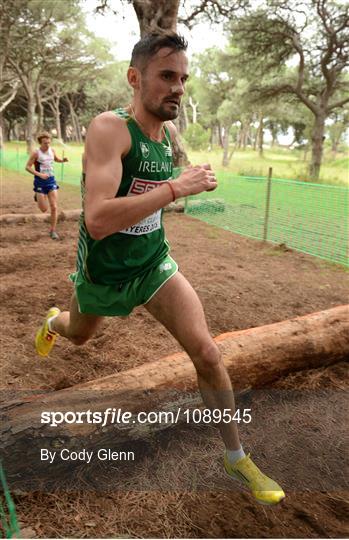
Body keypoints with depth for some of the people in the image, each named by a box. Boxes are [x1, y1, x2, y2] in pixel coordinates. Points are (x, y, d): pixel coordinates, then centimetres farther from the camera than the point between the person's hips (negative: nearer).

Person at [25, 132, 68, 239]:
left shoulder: (52, 150, 2)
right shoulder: (36, 153, -12)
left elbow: (56, 159, 23)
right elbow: (27, 167, -10)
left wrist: (63, 160, 0)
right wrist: (40, 174, -23)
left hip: (51, 180, 4)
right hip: (40, 181, -4)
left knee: (54, 207, -4)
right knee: (44, 209, -1)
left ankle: (53, 231, 7)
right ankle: (37, 197, 35)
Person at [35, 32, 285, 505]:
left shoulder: (170, 131, -3)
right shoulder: (109, 128, -25)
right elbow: (97, 222, -40)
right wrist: (176, 188, -39)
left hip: (154, 263, 4)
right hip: (103, 272, -3)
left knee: (206, 352, -11)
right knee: (79, 335, 27)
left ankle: (238, 459, 11)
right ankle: (52, 322, 69)